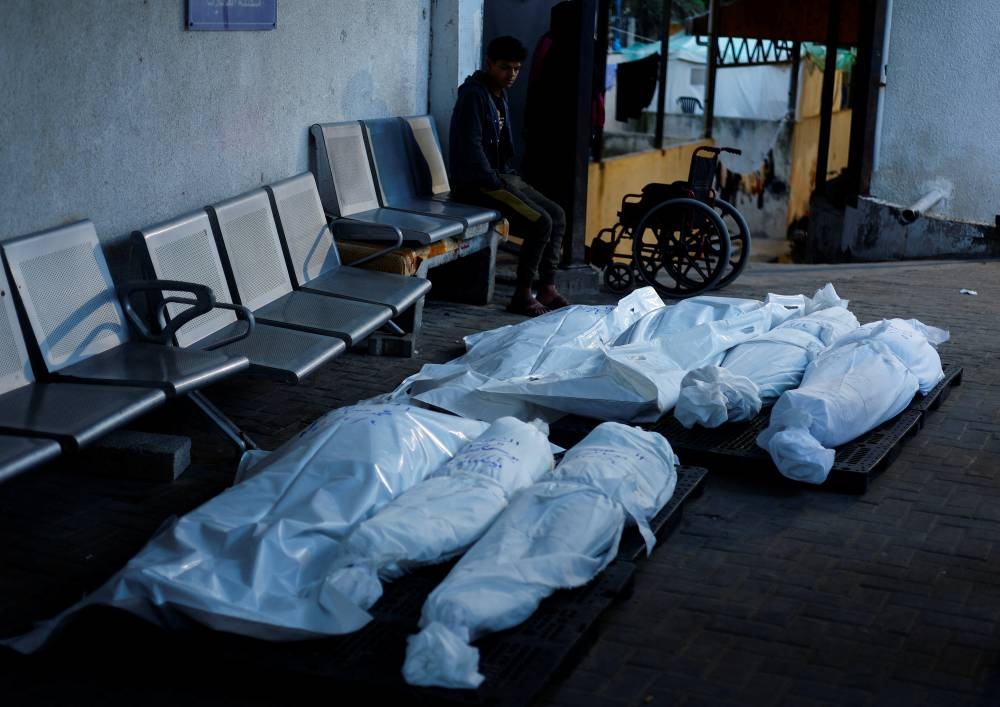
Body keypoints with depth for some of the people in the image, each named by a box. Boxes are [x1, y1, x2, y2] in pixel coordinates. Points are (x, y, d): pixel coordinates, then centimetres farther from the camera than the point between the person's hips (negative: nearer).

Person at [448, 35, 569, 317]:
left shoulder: (500, 95, 14)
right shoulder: (474, 95, -15)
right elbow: (471, 146, -22)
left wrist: (512, 178, 12)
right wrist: (495, 184, -20)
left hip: (502, 176, 10)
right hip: (475, 182, -10)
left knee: (557, 214, 1)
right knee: (540, 223, -20)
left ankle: (547, 289, 2)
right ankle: (522, 295, -11)